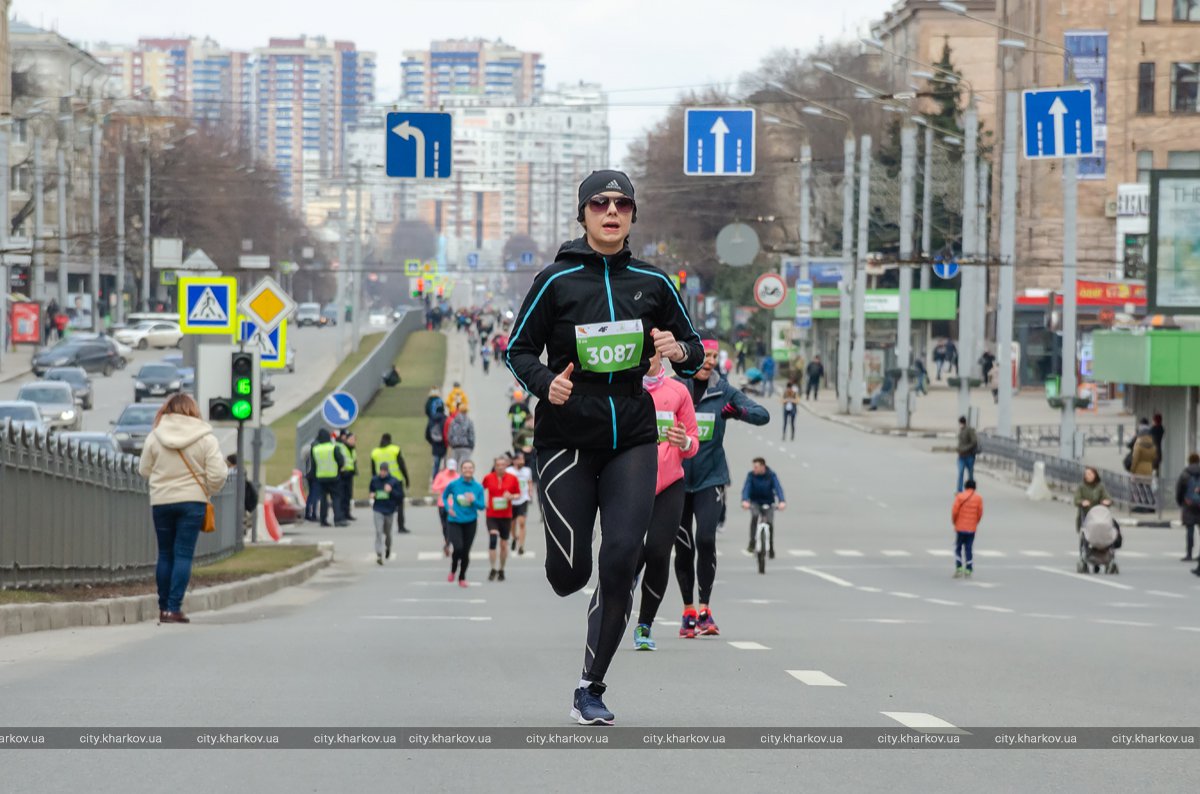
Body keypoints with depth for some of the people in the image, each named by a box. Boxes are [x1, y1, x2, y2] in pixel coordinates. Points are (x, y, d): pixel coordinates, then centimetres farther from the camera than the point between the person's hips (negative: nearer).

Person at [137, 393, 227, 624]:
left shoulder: (155, 436, -2)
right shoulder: (205, 438, -5)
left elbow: (144, 470, 5)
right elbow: (217, 475, -8)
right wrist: (207, 492, 11)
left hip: (161, 502, 2)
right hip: (192, 501, -2)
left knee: (165, 554, 12)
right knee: (183, 555, -1)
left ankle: (164, 608, 14)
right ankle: (174, 608, -9)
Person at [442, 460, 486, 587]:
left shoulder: (478, 487, -4)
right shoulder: (453, 484, -6)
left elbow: (482, 505, -1)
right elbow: (444, 496, 11)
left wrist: (474, 501, -20)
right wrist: (448, 508, -5)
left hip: (470, 522, 2)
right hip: (454, 521, -2)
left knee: (466, 551, 7)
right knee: (458, 547, -18)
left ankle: (462, 578, 26)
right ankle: (453, 571, 12)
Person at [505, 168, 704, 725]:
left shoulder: (653, 282, 7)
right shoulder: (557, 280, -1)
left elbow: (694, 351, 15)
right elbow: (518, 350, 5)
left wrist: (681, 353, -9)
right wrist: (544, 384, -16)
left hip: (632, 439, 2)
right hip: (566, 442, -2)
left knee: (622, 564, -10)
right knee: (570, 574, -3)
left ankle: (591, 688, 2)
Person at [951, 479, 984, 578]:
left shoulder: (960, 496, -6)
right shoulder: (978, 498, -1)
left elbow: (954, 511, -9)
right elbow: (980, 513, 0)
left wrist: (954, 522, 7)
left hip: (960, 527, -2)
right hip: (972, 528, 2)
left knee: (958, 548, 9)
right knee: (969, 549, 6)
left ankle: (959, 568, -3)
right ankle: (968, 571, 3)